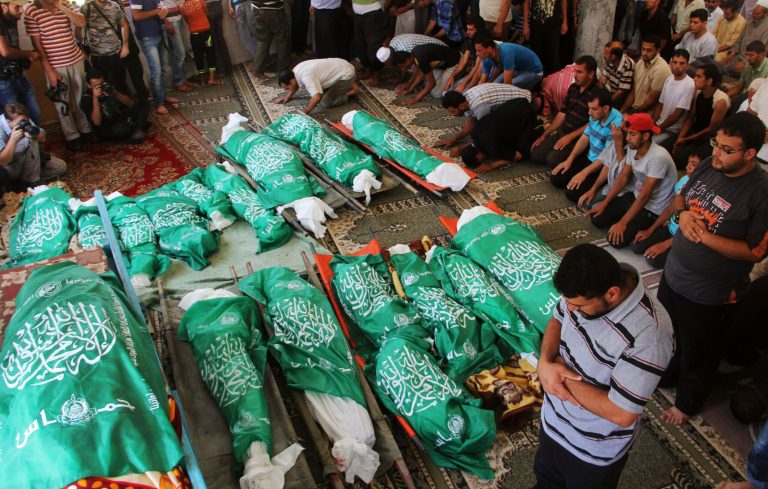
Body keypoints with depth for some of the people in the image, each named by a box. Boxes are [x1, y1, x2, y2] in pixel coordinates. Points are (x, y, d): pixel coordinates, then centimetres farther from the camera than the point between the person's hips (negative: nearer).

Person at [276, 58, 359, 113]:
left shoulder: (306, 76, -32)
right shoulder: (296, 70, -3)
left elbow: (316, 97, -41)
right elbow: (295, 85, 19)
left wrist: (305, 112, -31)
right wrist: (287, 97, 6)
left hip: (346, 75, -9)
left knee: (323, 103, -14)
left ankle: (350, 92, 1)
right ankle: (346, 86, 20)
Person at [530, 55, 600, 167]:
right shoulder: (573, 87, 7)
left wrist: (570, 137, -20)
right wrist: (544, 134, 9)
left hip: (579, 138, -7)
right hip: (562, 132, 7)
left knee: (552, 159, -26)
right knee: (536, 154, -6)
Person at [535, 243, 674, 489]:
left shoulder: (648, 335, -38)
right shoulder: (587, 285, -20)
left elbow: (621, 414, -31)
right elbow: (557, 319, 0)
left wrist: (564, 373, -23)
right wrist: (545, 362, -19)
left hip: (595, 451, -5)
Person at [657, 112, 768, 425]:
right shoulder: (709, 166, -6)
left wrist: (704, 236, -28)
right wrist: (682, 213, -13)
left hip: (709, 294, -6)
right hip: (673, 274, 6)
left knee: (697, 352, 18)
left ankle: (688, 402, 44)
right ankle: (664, 376, 56)